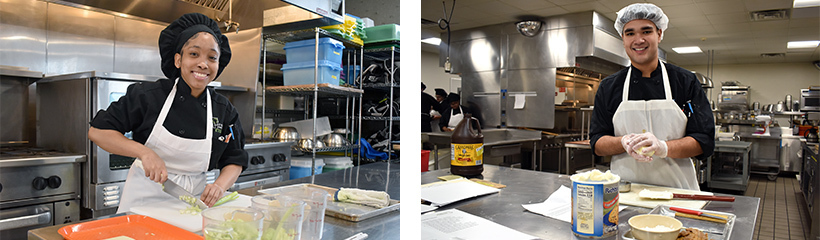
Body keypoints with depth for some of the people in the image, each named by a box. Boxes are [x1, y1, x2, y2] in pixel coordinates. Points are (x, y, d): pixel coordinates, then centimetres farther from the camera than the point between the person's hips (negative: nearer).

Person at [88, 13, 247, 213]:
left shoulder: (225, 111, 1)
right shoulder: (148, 95, -6)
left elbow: (235, 161, 6)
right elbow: (98, 131, -2)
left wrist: (220, 186, -14)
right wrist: (144, 152, -16)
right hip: (144, 198, -1)